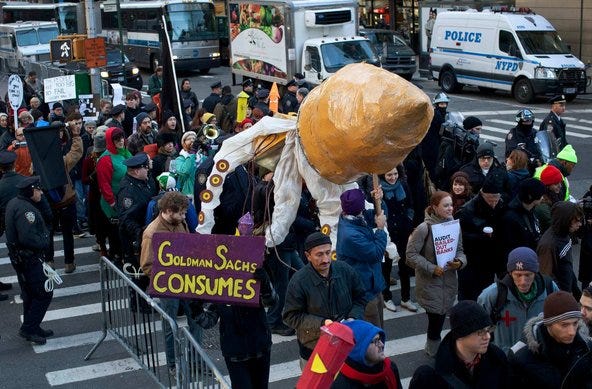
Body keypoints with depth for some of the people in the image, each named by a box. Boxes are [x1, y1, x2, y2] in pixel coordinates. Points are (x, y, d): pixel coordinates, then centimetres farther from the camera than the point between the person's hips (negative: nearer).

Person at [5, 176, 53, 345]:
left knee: (30, 294, 19)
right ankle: (28, 329, 1)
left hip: (19, 258, 11)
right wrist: (45, 242, -15)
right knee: (44, 294, -3)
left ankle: (31, 328, 28)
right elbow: (28, 238, -32)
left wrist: (44, 237, 5)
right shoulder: (25, 209, -24)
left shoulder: (14, 203, 8)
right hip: (29, 259, -11)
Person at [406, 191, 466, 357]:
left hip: (449, 281, 5)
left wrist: (460, 261, -11)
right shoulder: (424, 228, -17)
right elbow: (411, 254, -14)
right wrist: (432, 268, -20)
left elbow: (459, 250, 11)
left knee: (442, 315, 15)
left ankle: (433, 347, 35)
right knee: (436, 317, -2)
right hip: (430, 282, -5)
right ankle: (434, 349, 21)